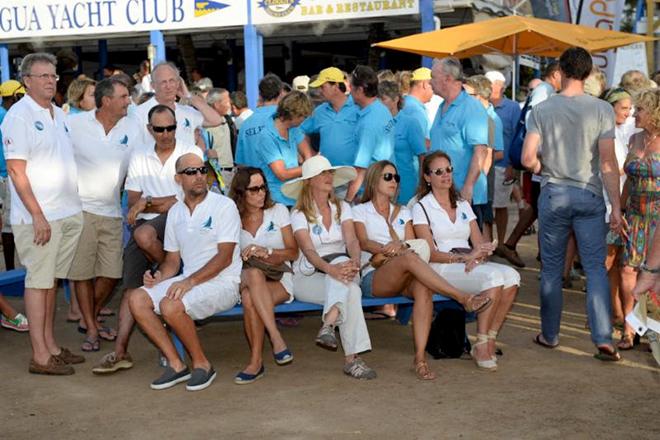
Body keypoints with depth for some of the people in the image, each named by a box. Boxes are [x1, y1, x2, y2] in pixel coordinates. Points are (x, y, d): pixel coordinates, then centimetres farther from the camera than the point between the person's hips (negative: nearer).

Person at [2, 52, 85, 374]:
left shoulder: (59, 114, 14)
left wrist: (76, 206, 16)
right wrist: (38, 216, -18)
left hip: (68, 213, 7)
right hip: (38, 216, -7)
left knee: (53, 279, 12)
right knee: (38, 281, -3)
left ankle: (51, 345, 20)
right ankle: (40, 356, 1)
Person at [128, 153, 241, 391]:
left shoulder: (224, 206, -7)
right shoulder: (175, 212, 13)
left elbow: (225, 257, -14)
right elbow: (173, 259, 16)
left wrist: (190, 281, -23)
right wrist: (160, 276, -7)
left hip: (221, 282, -7)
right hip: (189, 280, 7)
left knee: (171, 305, -30)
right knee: (137, 298, -12)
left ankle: (202, 364, -9)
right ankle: (176, 364, -7)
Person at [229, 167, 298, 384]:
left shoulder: (278, 211, 9)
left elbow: (293, 252, 6)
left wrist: (267, 252, -10)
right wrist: (243, 258, -15)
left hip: (279, 280, -1)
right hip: (245, 280, 1)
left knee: (250, 298, -36)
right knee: (254, 273, -39)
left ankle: (256, 361, -32)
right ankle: (277, 339, -41)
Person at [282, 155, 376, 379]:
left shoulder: (342, 208, 11)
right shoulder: (299, 214, -1)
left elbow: (352, 241, -7)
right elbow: (308, 251, -17)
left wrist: (354, 262, -31)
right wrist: (331, 268, -38)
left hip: (340, 267, 3)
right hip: (309, 276, -3)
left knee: (342, 261, -35)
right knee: (351, 291, -33)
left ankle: (328, 325, -45)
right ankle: (352, 357, -42)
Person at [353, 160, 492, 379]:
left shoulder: (403, 212, 26)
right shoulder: (360, 211, 14)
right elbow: (363, 242, -4)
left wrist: (399, 247, -13)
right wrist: (386, 249, -25)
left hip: (404, 278, 3)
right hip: (373, 277, -3)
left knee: (423, 287, -35)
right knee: (409, 258, -36)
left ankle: (420, 357, -41)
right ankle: (464, 298, -39)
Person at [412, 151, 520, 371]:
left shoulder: (463, 205, 21)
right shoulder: (422, 207, 3)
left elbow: (479, 244, 13)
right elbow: (430, 254, -7)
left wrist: (478, 256, -11)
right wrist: (463, 257, -20)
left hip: (471, 266, 6)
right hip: (441, 270, -6)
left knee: (511, 276, -25)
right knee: (494, 277, -33)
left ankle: (490, 340, -19)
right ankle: (481, 346, -25)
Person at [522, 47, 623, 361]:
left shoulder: (542, 110, -4)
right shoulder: (601, 109, -5)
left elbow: (528, 159, -9)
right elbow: (608, 161, -9)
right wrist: (616, 206, -6)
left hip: (553, 194, 1)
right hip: (589, 195, 0)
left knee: (551, 268, 11)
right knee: (596, 268, 3)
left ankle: (550, 335, 22)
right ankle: (603, 340, -5)